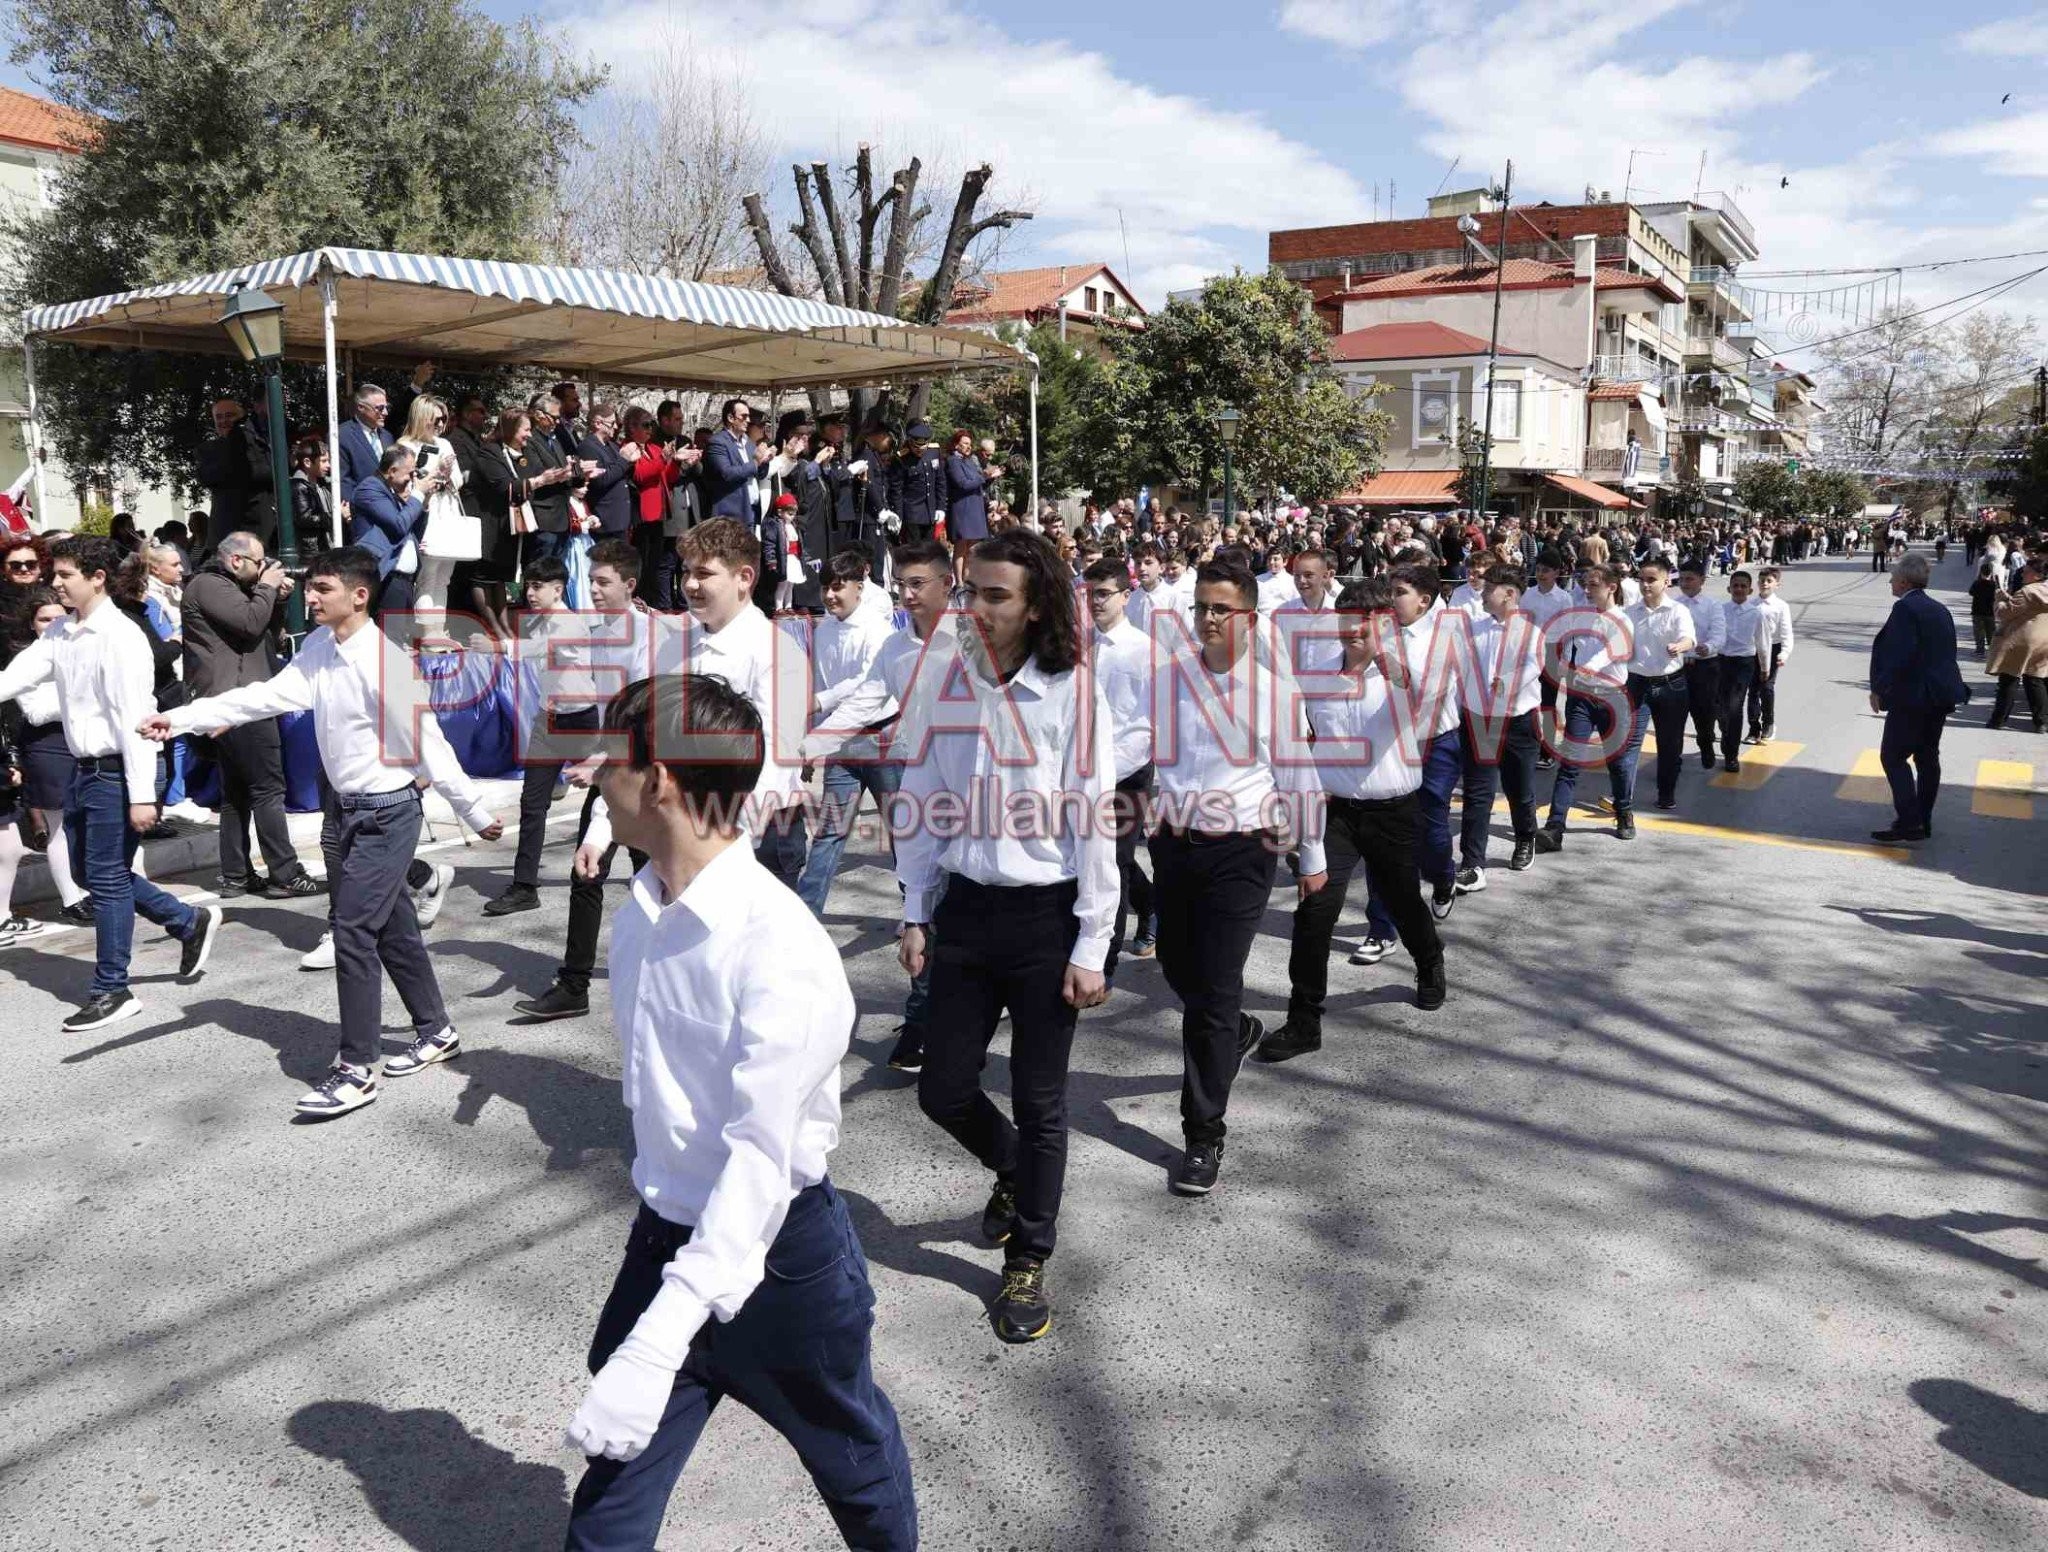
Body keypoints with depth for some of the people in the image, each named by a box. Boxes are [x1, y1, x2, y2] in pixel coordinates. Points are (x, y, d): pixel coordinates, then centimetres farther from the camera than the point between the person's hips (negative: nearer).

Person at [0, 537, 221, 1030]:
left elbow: (134, 718, -20)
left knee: (107, 879, 0)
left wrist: (141, 795, -22)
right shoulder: (60, 633, 8)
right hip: (83, 769, 9)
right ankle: (190, 922, 30)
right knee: (90, 871, 16)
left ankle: (111, 990, 13)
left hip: (115, 772, -9)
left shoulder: (121, 637, -17)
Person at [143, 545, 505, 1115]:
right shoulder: (318, 648, 2)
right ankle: (436, 1031, 32)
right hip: (343, 808, 8)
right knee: (391, 927, 17)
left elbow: (428, 746, -20)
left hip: (386, 814, -8)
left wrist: (476, 813, -14)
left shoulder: (386, 662, -22)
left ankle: (357, 1069, 2)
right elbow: (268, 695, -1)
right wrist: (181, 718, -8)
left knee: (353, 930, -8)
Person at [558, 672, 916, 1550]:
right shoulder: (641, 910, -4)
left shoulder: (782, 952, -28)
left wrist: (658, 1345, -37)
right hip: (665, 1238, 6)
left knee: (850, 1458, 20)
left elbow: (762, 1158, -31)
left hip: (773, 1250, -5)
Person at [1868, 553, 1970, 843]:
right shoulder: (1940, 610, 14)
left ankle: (1908, 822, -11)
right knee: (1927, 756, 13)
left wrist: (1879, 689, -14)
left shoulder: (1905, 608, -15)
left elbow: (1901, 656, -23)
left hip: (1912, 697, -9)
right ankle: (1923, 821, 19)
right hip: (1940, 696, 9)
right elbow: (1947, 653, 16)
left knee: (1893, 756, -5)